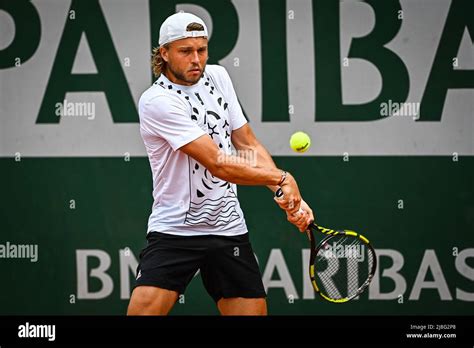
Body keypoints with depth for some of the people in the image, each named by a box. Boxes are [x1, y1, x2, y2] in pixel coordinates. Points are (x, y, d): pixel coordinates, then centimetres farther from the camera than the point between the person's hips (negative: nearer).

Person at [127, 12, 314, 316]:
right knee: (144, 308, -22)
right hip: (173, 230, -6)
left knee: (254, 310, 1)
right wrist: (283, 179, -13)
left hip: (229, 228, 6)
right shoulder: (157, 101, -17)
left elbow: (248, 145, 10)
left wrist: (291, 199, -3)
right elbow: (218, 165, -21)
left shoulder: (218, 77, 7)